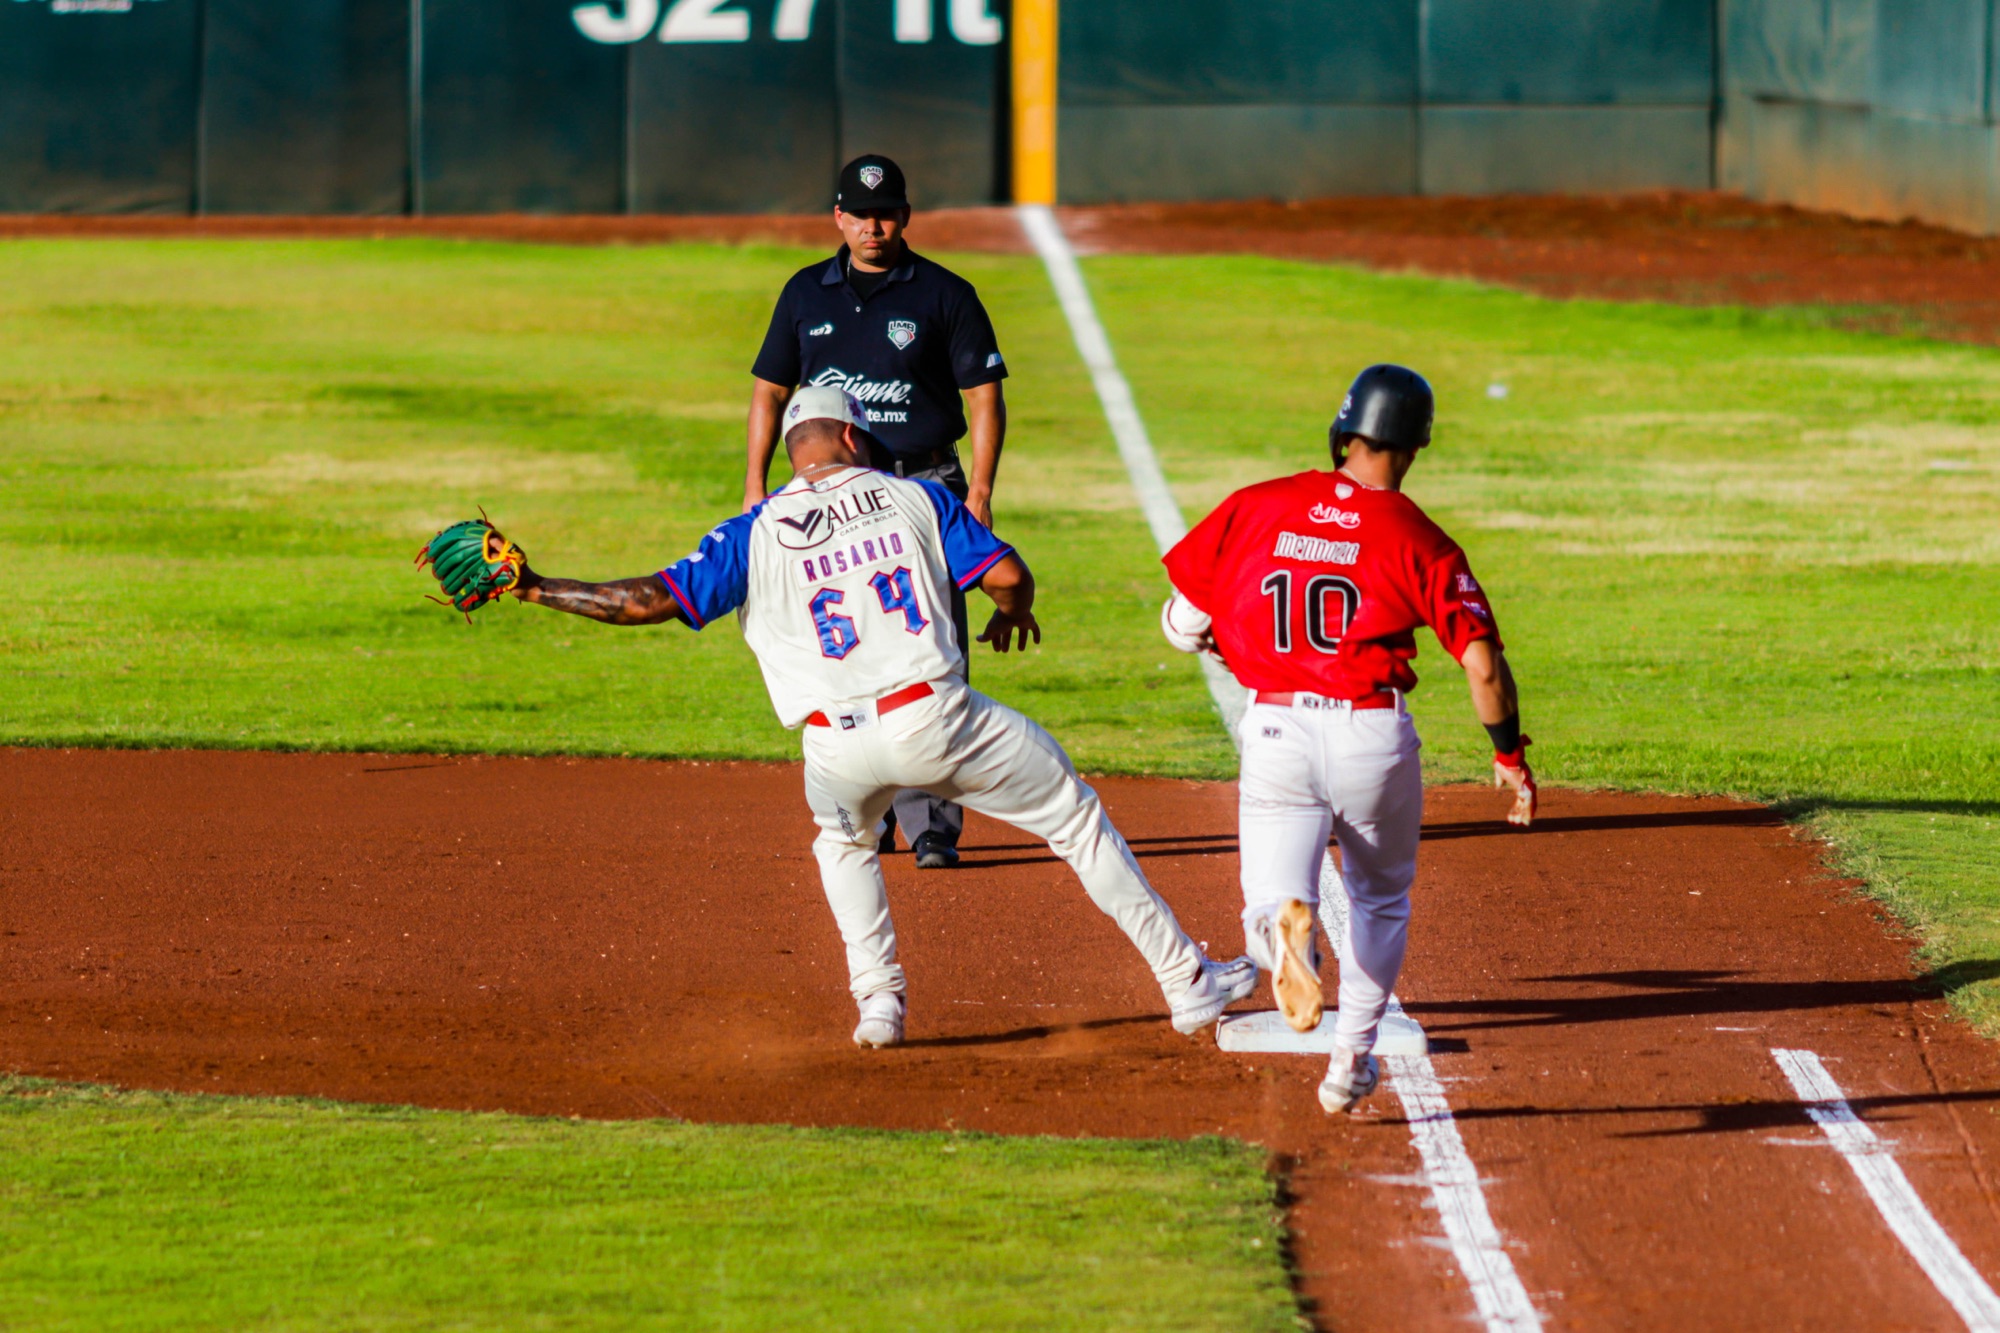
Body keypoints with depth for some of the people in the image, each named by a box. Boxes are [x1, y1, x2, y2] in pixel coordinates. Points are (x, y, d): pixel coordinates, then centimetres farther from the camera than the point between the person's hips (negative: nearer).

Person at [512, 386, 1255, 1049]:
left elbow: (651, 600, -1)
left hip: (838, 747, 1)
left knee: (844, 843, 35)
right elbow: (1008, 575, 3)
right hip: (936, 717, -1)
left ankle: (877, 1001, 18)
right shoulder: (915, 499, 9)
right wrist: (1012, 614, 27)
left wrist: (535, 589, 8)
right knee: (1075, 818, 15)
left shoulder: (756, 534, 7)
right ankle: (1187, 982, 17)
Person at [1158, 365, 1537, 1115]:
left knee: (1270, 899, -2)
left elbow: (1183, 619, 5)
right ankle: (1351, 1061, 21)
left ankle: (1287, 927, -39)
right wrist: (1509, 752, 6)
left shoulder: (1258, 508, 2)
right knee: (1380, 901, 23)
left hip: (1275, 730, 0)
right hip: (1373, 737, 0)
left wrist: (1229, 648, 27)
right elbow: (1483, 664, -9)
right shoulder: (1420, 544, -4)